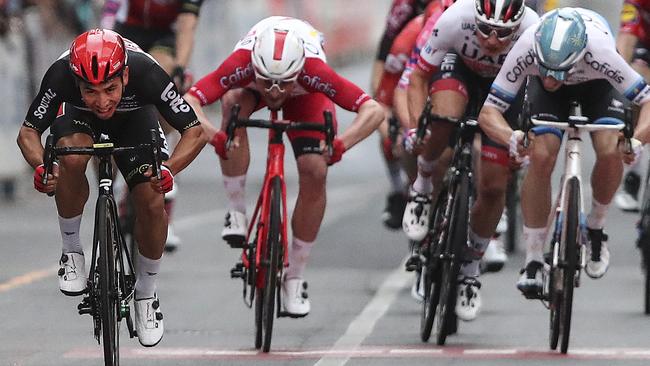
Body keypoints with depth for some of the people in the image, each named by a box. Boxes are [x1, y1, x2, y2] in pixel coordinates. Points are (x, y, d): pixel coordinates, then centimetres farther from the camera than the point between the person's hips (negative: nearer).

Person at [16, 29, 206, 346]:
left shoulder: (146, 73, -40)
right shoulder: (61, 76, -39)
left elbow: (195, 132, -30)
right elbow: (28, 133, -24)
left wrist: (169, 169, -48)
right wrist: (41, 166, -45)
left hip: (133, 116, 0)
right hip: (76, 115, 0)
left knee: (151, 203, -16)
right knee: (72, 158, -34)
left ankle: (146, 292, 10)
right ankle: (71, 250, -10)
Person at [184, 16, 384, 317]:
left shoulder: (313, 71, -43)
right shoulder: (241, 65, -43)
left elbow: (374, 111, -46)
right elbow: (188, 103, -49)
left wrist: (342, 144, -63)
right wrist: (213, 135, -67)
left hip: (304, 96, 0)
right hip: (249, 90, 0)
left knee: (315, 172, -17)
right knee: (233, 102, -36)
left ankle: (294, 277, 0)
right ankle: (236, 211, -21)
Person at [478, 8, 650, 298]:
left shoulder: (600, 53, -44)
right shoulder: (526, 49, -40)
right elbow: (488, 112, -34)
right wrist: (512, 139, -55)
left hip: (596, 83, -1)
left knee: (611, 153, -25)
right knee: (541, 157, -21)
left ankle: (595, 228, 4)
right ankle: (533, 262, -9)